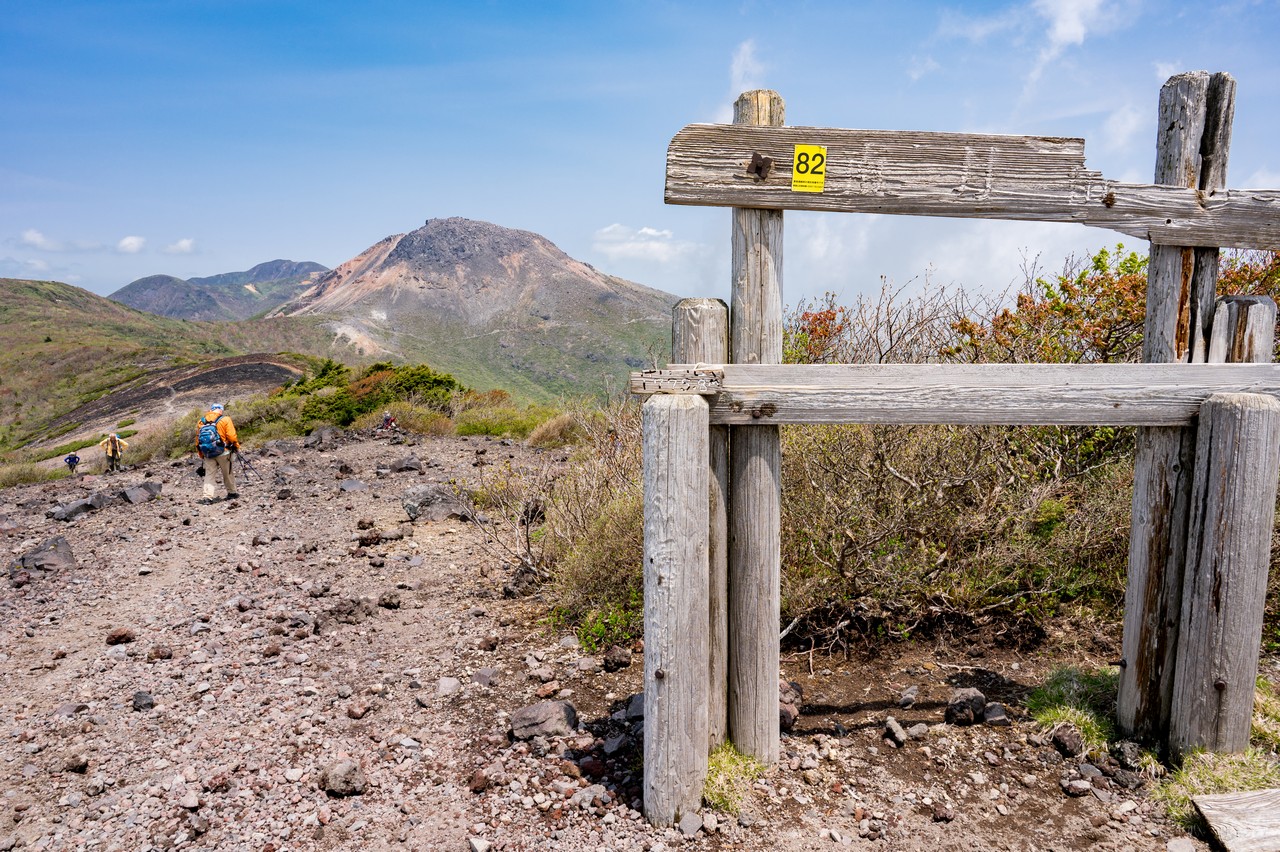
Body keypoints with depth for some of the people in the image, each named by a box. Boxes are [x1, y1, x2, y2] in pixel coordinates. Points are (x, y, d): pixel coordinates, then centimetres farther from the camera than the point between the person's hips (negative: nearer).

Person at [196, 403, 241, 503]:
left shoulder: (202, 421, 8)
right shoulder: (225, 420, -6)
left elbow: (198, 439, 10)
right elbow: (231, 436, -13)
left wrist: (201, 454, 18)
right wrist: (236, 447, 4)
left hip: (207, 453, 3)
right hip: (223, 452, -3)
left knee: (209, 474, 6)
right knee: (228, 473, 13)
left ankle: (209, 496, -5)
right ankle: (231, 493, 26)